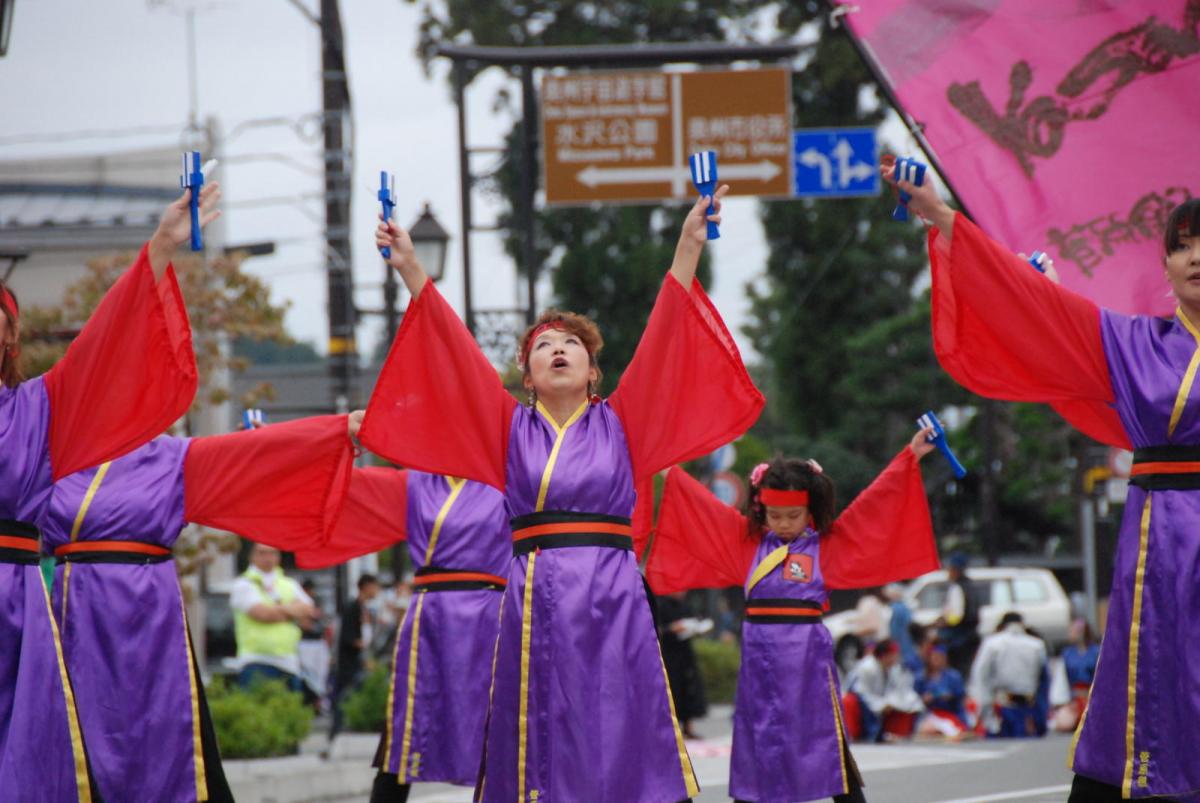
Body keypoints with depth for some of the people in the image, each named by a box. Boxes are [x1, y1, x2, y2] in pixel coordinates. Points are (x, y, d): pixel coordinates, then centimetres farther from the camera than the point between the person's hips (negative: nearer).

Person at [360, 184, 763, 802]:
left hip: (612, 605, -1)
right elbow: (456, 355, 7)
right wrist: (411, 272, 0)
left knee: (624, 751, -5)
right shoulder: (513, 429, 13)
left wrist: (688, 248, -5)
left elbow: (662, 341, 3)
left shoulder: (618, 424, 11)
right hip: (534, 605, 1)